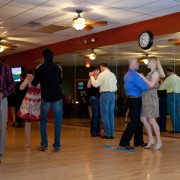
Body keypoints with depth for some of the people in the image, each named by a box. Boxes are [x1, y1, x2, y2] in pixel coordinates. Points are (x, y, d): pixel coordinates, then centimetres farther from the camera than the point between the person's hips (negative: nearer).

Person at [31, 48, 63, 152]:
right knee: (58, 121, 4)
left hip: (46, 97, -1)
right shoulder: (58, 68, 4)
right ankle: (57, 145, 2)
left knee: (43, 120, 13)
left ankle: (44, 144, 7)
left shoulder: (41, 69, -4)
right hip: (57, 97, 1)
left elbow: (34, 84, 0)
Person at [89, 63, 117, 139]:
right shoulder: (112, 74, 14)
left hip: (105, 94, -6)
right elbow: (115, 84, 16)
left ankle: (107, 134, -2)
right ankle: (111, 134, 12)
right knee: (111, 114, 10)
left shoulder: (102, 74, -7)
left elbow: (95, 84, -9)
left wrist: (91, 76, 3)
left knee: (104, 114, -1)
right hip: (113, 94, 7)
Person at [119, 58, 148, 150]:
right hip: (135, 100, -10)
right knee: (134, 122, -7)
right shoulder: (135, 75, -17)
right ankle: (124, 142, -4)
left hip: (130, 99, 10)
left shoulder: (127, 75, 16)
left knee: (139, 121, 14)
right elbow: (144, 87, -23)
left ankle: (138, 141, 21)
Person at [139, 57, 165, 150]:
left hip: (151, 98, -8)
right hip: (145, 98, 8)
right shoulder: (150, 73, 19)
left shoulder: (156, 72, -7)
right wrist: (142, 78, 10)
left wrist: (143, 77, -12)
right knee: (143, 119, 5)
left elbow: (151, 85, -19)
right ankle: (151, 140, 13)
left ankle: (159, 141, 6)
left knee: (151, 120, -5)